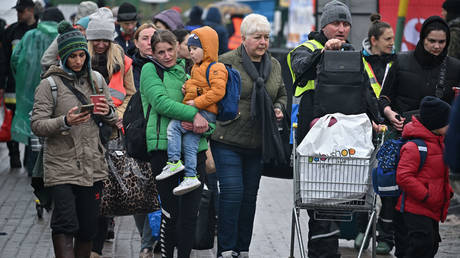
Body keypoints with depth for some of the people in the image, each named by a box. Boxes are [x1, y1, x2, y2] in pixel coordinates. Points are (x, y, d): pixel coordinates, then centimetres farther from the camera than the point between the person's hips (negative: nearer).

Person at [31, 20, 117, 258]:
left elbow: (114, 119, 18)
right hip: (61, 166, -4)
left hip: (93, 165, 4)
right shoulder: (50, 84, -3)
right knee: (65, 226, -12)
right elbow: (37, 125, -9)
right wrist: (65, 122, -26)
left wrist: (108, 112, -6)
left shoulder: (95, 79, 11)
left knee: (87, 229, 8)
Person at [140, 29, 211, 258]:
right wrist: (194, 114, -18)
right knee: (170, 211, -5)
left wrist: (205, 125, -7)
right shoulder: (150, 70, 5)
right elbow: (160, 102, -12)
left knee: (190, 212, 1)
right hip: (163, 147, -4)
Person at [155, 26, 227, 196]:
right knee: (189, 143, 5)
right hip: (194, 113, 10)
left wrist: (196, 103, -20)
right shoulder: (196, 68, 22)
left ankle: (174, 162, -16)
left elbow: (218, 91, -21)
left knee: (174, 126, -17)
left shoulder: (215, 69, -10)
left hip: (206, 113, -10)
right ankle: (191, 177, 6)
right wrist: (187, 88, 14)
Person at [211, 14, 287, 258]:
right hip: (227, 140, -5)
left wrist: (278, 108, 7)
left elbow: (282, 94, 25)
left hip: (257, 144, 6)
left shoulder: (274, 65, 12)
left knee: (250, 195, 10)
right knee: (232, 192, -11)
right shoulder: (226, 62, -5)